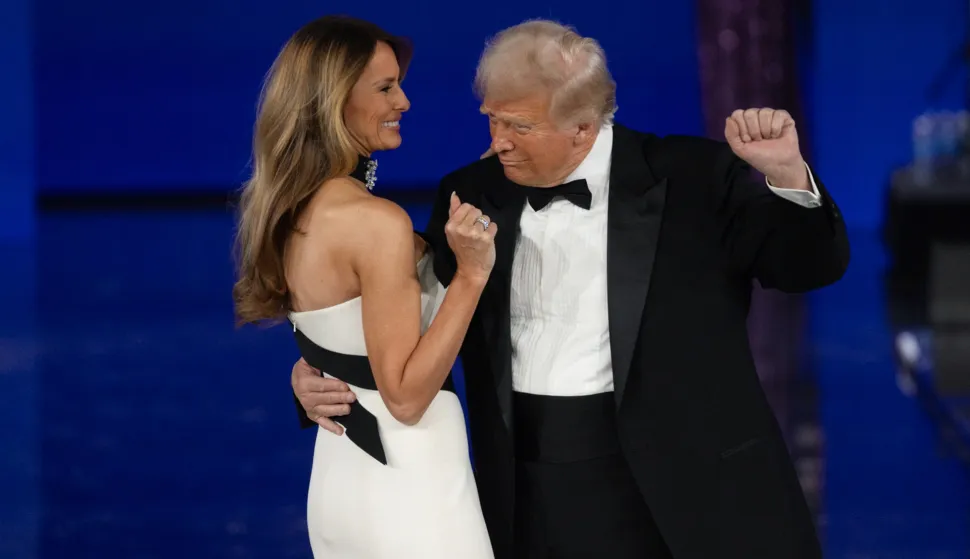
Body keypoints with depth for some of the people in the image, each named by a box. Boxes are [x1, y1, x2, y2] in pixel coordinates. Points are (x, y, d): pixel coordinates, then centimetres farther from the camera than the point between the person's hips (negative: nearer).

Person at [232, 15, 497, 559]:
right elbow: (405, 396, -20)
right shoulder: (377, 220, -20)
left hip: (341, 474, 9)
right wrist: (471, 274, -23)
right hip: (403, 485, -9)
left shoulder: (294, 213, 6)